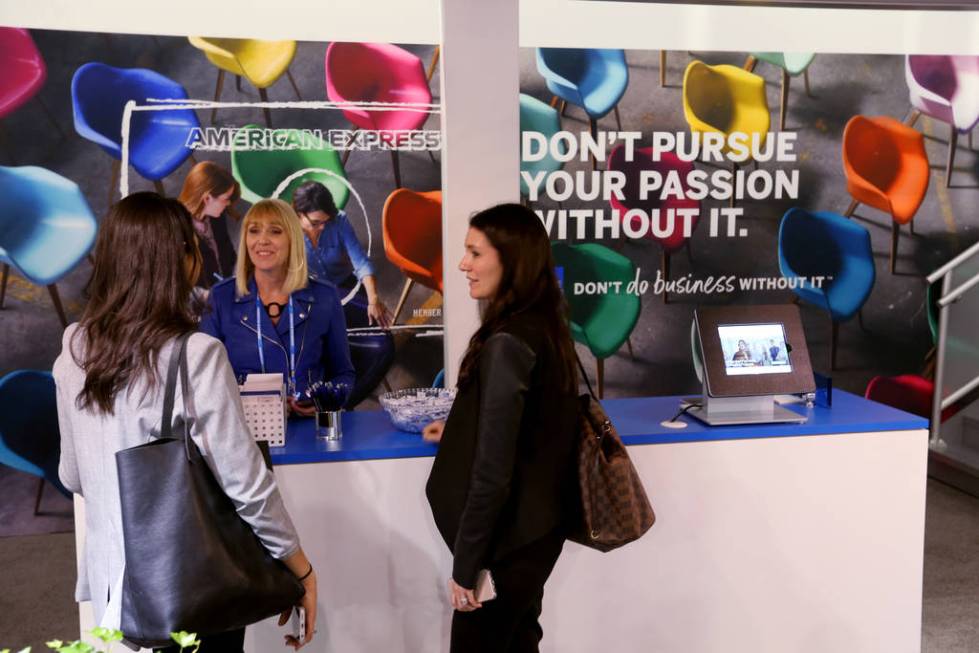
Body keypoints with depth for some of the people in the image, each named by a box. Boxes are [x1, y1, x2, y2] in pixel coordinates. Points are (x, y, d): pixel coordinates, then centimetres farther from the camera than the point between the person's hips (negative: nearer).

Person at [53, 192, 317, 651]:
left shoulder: (74, 352, -2)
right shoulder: (196, 355, -20)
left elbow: (73, 476, 9)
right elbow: (244, 482, -19)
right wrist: (300, 569, -6)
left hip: (112, 575, 5)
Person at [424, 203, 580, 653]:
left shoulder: (507, 343, -23)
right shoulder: (545, 327, 4)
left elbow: (493, 470, -23)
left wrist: (465, 565, -16)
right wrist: (458, 431, 27)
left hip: (508, 539, -9)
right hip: (538, 527, 9)